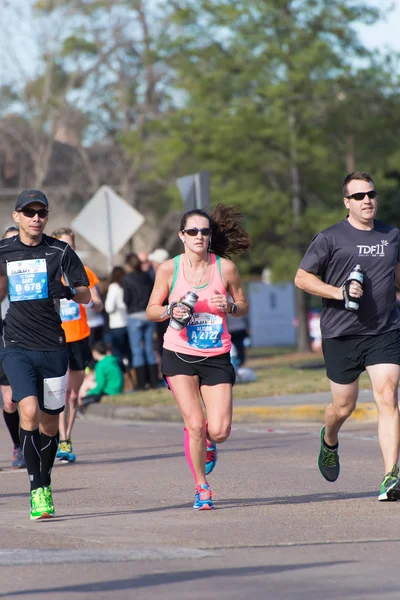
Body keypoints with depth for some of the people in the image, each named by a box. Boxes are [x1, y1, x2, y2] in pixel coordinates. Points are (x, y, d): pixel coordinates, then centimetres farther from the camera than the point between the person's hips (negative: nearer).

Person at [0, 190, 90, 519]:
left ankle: (45, 484, 31)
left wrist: (68, 291, -18)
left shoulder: (60, 251, 1)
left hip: (53, 348, 1)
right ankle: (36, 490, -16)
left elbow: (86, 295, 2)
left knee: (50, 423, 9)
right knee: (29, 412, -21)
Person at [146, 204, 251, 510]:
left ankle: (209, 443, 32)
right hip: (179, 355, -1)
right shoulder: (169, 269, -3)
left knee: (219, 430, -8)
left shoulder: (225, 267, -2)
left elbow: (243, 306, 9)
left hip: (217, 356, 1)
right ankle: (202, 487, 9)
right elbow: (151, 310, 5)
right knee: (195, 424, -11)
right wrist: (170, 311, -16)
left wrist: (230, 306, -14)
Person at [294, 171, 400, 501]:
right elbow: (302, 278, -2)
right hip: (341, 334, -2)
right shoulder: (330, 238, -3)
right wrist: (340, 292, -13)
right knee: (344, 406, 7)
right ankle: (329, 441, 43)